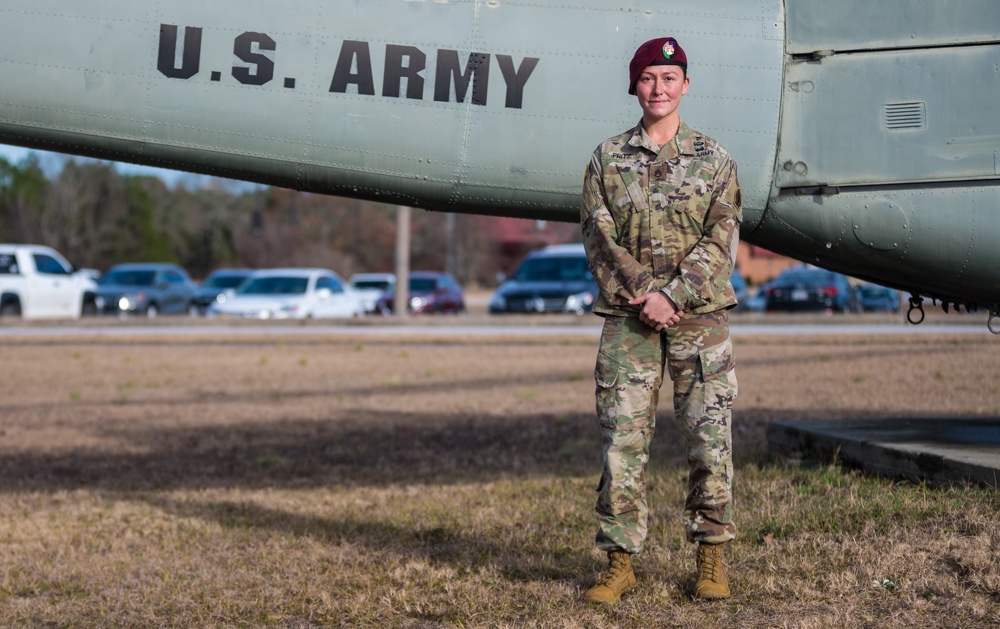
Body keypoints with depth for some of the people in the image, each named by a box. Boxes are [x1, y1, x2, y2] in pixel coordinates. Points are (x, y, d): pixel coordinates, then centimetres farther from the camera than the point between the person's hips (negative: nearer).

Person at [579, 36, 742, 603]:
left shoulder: (714, 159, 6)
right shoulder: (608, 159, 8)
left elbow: (720, 241, -2)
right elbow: (600, 239, 0)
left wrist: (673, 295, -15)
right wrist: (643, 295, -13)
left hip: (700, 315, 0)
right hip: (629, 318, 1)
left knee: (711, 438, 0)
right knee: (623, 439, -1)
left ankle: (712, 557, 12)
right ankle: (620, 562, 6)